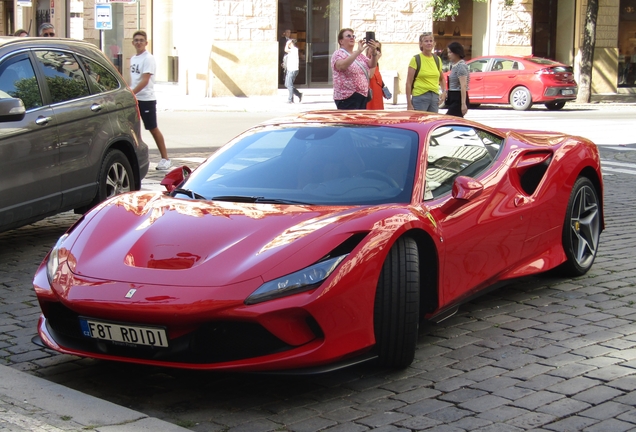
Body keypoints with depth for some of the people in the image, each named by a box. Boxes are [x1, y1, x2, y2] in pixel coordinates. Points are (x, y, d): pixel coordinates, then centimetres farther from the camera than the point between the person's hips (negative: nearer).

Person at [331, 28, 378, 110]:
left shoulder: (359, 55, 19)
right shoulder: (338, 54, -4)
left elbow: (372, 65, 7)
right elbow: (342, 66, -26)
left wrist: (373, 51, -12)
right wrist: (358, 51, -29)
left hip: (362, 97, 7)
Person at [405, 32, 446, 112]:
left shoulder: (437, 60, 12)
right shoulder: (416, 60, -3)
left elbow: (441, 79, 27)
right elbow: (409, 83, -6)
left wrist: (444, 91, 7)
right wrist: (409, 104, -12)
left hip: (435, 97, 5)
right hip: (420, 96, -5)